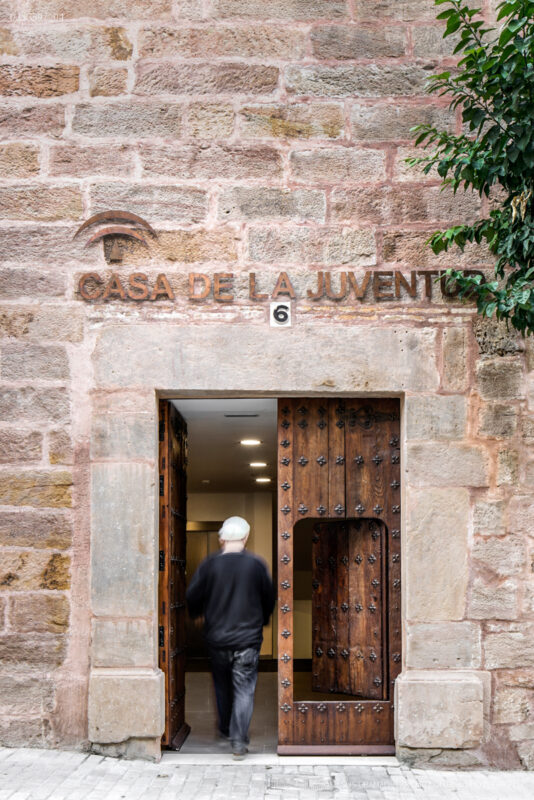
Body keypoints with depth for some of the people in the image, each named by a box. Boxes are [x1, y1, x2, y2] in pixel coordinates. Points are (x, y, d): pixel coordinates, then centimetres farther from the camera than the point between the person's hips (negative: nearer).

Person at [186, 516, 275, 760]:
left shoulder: (210, 564, -7)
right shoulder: (256, 565, -6)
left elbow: (192, 598, -3)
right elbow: (269, 600, 5)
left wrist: (196, 615, 20)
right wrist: (260, 622, 23)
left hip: (217, 638, 1)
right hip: (248, 639, -1)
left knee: (222, 686, 20)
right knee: (244, 689, 2)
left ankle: (226, 729, 35)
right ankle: (238, 740, -8)